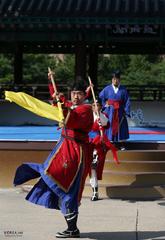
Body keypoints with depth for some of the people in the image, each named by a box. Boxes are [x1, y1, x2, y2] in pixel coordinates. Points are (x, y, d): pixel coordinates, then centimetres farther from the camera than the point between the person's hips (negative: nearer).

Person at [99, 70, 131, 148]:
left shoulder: (123, 89, -2)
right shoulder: (107, 89, 0)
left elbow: (127, 101, -1)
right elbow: (100, 97, 15)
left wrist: (126, 112, -6)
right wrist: (104, 104, 7)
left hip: (120, 112, 0)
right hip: (110, 111, 0)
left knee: (120, 127, 2)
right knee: (109, 126, 0)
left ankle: (122, 144, 8)